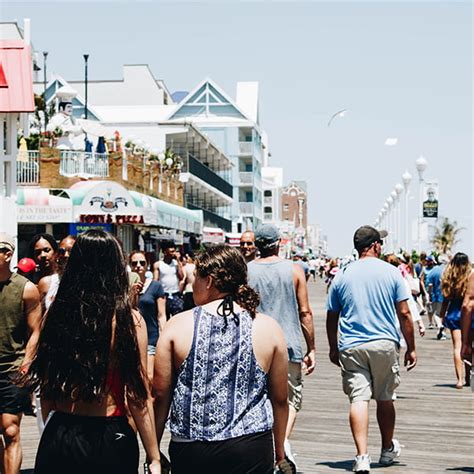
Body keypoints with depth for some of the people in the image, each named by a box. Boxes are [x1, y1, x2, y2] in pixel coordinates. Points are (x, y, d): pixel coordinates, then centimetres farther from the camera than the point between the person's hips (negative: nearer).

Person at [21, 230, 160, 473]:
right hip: (109, 439, -2)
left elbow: (45, 389, 5)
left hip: (57, 438, 2)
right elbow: (138, 397, -10)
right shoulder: (129, 320, -12)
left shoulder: (54, 314, -3)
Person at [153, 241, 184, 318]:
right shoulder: (157, 265, 3)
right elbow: (155, 281, 1)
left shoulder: (177, 263, 8)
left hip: (176, 295, 1)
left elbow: (181, 277, -4)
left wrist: (178, 261, -3)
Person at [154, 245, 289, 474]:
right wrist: (279, 451, 20)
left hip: (190, 452, 0)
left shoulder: (177, 326, -2)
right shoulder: (269, 328, 0)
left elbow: (160, 395, 1)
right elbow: (280, 399, 7)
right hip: (251, 450, 0)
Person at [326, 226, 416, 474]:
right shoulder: (391, 272, -1)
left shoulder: (342, 275, 5)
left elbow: (332, 317, 9)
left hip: (350, 347, 0)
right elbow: (404, 314, -2)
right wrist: (411, 348, 6)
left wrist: (333, 348, 21)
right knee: (384, 398, 14)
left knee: (358, 399, -4)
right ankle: (387, 449, 31)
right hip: (384, 344, 0)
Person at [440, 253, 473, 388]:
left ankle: (460, 379, -9)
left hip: (453, 315, 1)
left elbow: (446, 299, 3)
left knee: (457, 347, 0)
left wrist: (442, 316, 13)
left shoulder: (448, 278, -1)